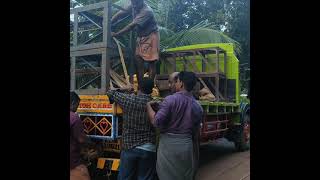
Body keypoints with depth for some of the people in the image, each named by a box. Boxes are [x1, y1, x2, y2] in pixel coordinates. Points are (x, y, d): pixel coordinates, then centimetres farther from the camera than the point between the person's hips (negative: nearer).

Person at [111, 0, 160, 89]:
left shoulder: (147, 11, -26)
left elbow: (132, 26, -30)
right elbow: (120, 14, -3)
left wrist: (116, 34, -30)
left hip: (151, 37, -7)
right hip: (141, 37, 7)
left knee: (151, 62, -6)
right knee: (138, 61, 1)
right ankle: (140, 87, 4)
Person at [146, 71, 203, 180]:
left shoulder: (170, 100, -11)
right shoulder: (198, 107, 4)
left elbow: (156, 122, -14)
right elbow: (195, 131, 11)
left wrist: (148, 105, -1)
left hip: (168, 145, -4)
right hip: (187, 146, 5)